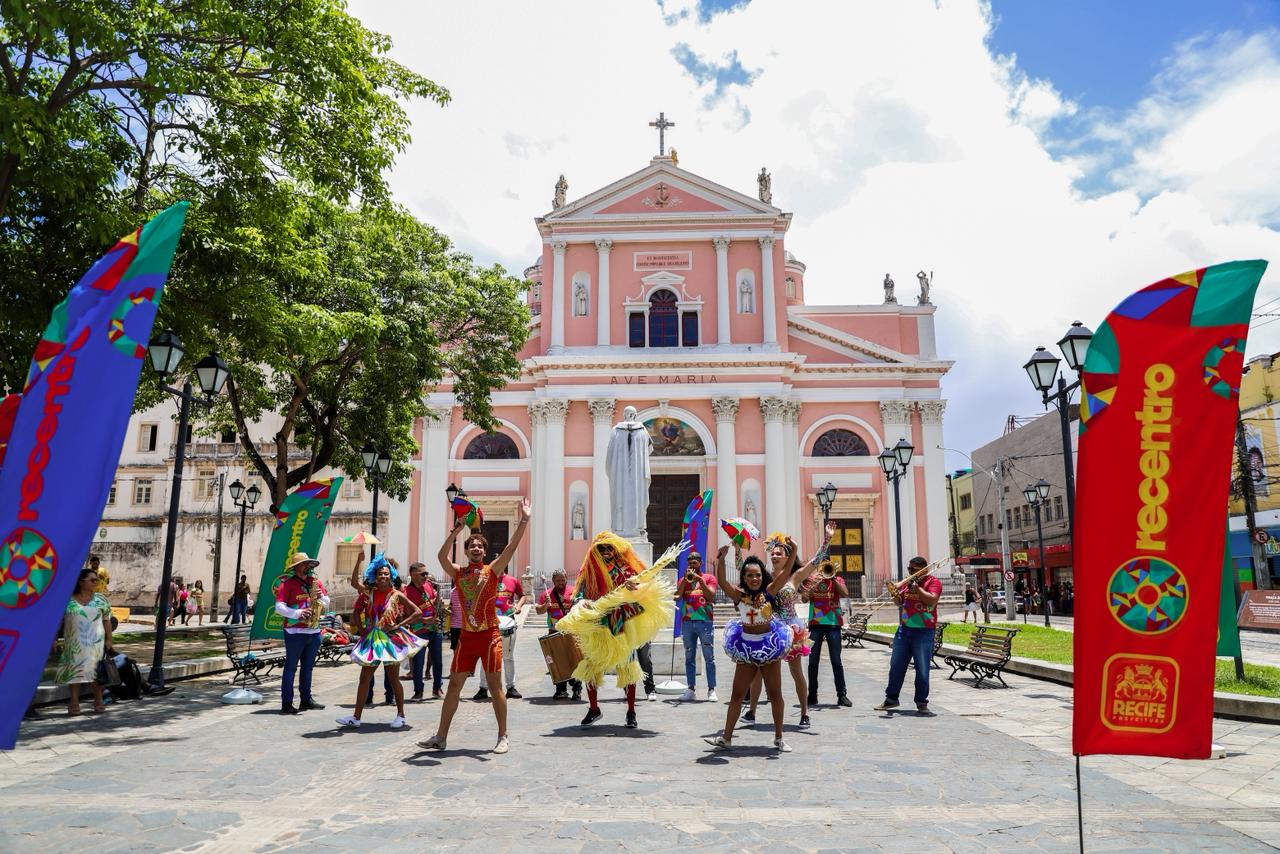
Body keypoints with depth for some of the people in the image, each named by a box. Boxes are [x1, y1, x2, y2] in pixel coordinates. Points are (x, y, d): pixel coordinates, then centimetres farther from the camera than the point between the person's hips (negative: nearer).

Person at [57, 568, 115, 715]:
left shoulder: (100, 599, 3)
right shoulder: (67, 600, 1)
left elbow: (107, 620, 4)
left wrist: (108, 640, -1)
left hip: (96, 642, 0)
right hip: (74, 643, 0)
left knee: (97, 670, 2)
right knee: (74, 670, 2)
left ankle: (98, 701, 10)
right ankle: (74, 702, 10)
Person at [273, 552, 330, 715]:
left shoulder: (315, 581, 12)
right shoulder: (288, 583, -5)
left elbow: (326, 604, 16)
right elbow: (279, 607, -12)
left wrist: (321, 596, -5)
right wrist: (297, 613, -22)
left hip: (314, 632, 6)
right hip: (295, 632, -6)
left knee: (308, 667, 13)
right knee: (291, 667, -1)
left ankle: (306, 700, 21)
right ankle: (286, 704, 1)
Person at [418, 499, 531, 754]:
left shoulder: (492, 570, 0)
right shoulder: (458, 573, 6)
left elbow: (511, 548, -12)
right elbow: (441, 556, -11)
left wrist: (524, 521, -22)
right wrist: (456, 531, -19)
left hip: (490, 635, -3)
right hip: (466, 636, 3)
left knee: (495, 685, 0)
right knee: (454, 685, 7)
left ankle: (503, 737, 10)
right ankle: (441, 736, 17)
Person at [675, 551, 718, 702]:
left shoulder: (709, 578, 9)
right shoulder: (683, 579, 16)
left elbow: (711, 595, -6)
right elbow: (677, 595, 0)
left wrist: (700, 579, -11)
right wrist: (686, 578, -6)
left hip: (705, 621, -3)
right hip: (687, 622, 3)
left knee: (709, 657, -4)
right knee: (689, 658, 5)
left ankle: (711, 690, -3)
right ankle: (691, 689, 8)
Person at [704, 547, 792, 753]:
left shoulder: (769, 591, -7)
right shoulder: (739, 594, -9)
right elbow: (722, 582, -25)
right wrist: (721, 559, -38)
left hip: (770, 644, 0)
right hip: (746, 646, 0)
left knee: (775, 693, 8)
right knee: (737, 694, 6)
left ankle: (779, 738, 21)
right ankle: (726, 737, 12)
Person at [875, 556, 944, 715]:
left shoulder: (933, 582, -3)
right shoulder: (907, 582, 13)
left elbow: (932, 600, -19)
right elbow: (898, 603, 14)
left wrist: (916, 587, -17)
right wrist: (896, 595, -7)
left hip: (923, 632, -5)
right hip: (904, 630, 5)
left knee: (922, 670, 1)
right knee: (896, 666, 8)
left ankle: (922, 703, 11)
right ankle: (891, 698, 17)